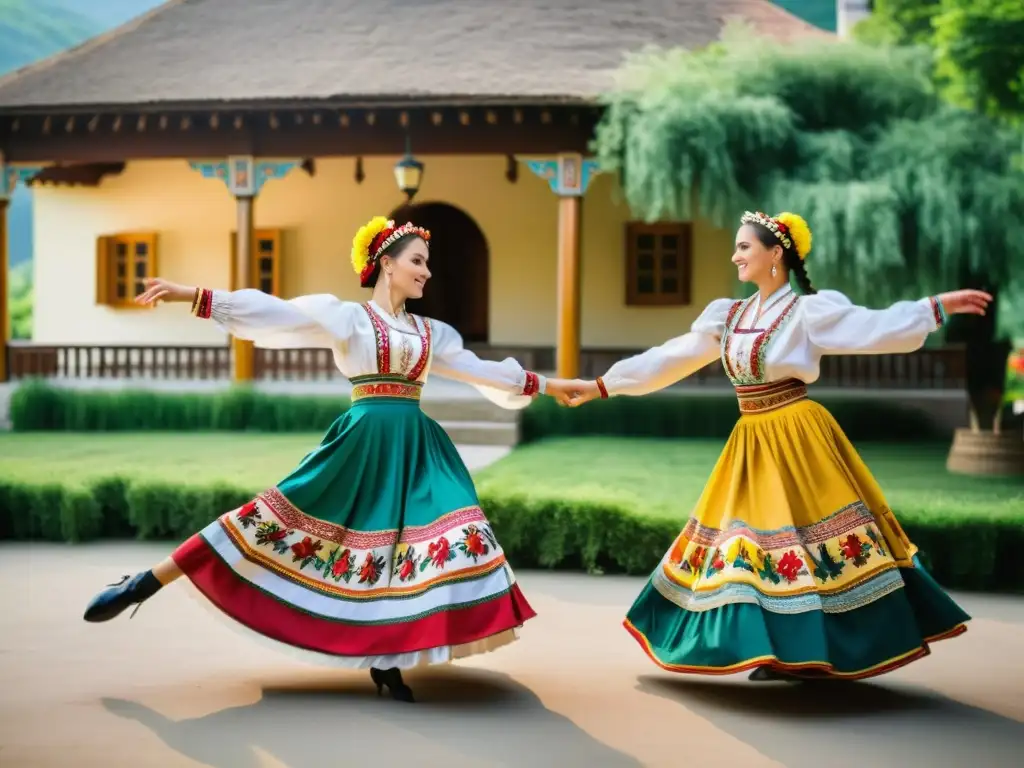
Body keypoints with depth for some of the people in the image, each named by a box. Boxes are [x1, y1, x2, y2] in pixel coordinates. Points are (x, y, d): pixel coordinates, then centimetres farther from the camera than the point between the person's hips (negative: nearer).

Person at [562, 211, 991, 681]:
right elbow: (668, 359, 13)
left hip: (797, 439, -7)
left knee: (810, 533, -6)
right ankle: (786, 653, 15)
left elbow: (877, 329, -17)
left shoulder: (809, 311, -8)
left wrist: (938, 306, -29)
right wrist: (601, 386, 13)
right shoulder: (728, 316, 10)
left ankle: (823, 653, 4)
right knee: (755, 538, 7)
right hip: (752, 442, 7)